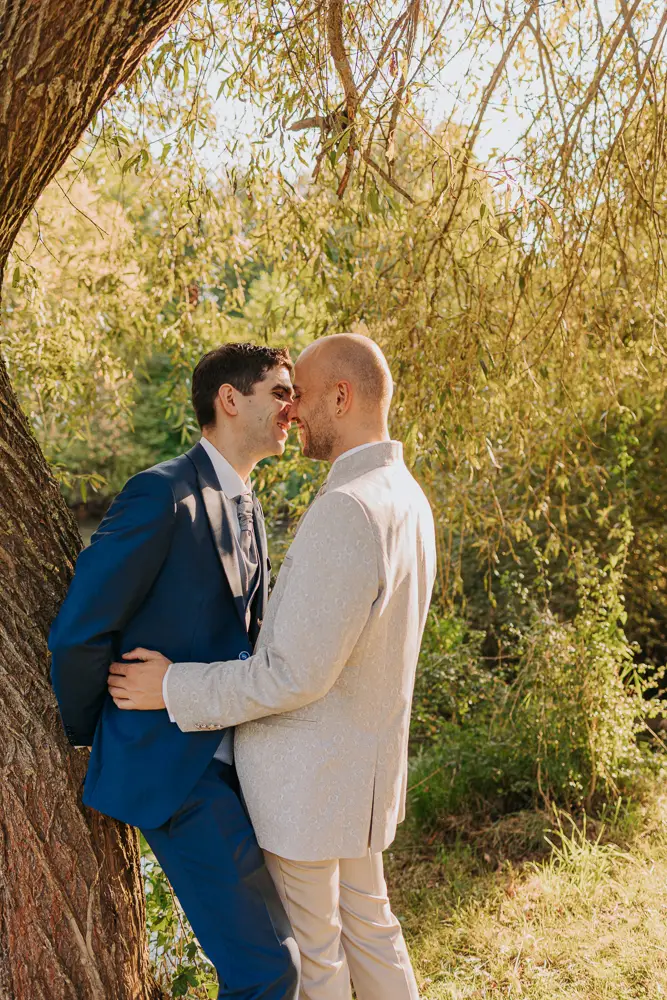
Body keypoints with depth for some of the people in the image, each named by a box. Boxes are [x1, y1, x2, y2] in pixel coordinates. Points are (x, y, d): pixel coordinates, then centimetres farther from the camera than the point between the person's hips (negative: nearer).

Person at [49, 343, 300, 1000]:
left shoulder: (247, 508, 12)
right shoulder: (165, 494, -17)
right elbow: (78, 633, -16)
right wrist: (89, 738, -1)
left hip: (231, 761, 9)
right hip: (175, 768, -9)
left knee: (292, 940, 17)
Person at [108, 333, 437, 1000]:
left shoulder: (346, 511, -29)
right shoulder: (405, 497, 4)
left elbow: (296, 674, -28)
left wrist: (174, 686, -17)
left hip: (308, 774, -9)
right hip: (360, 764, 9)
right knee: (366, 922, 24)